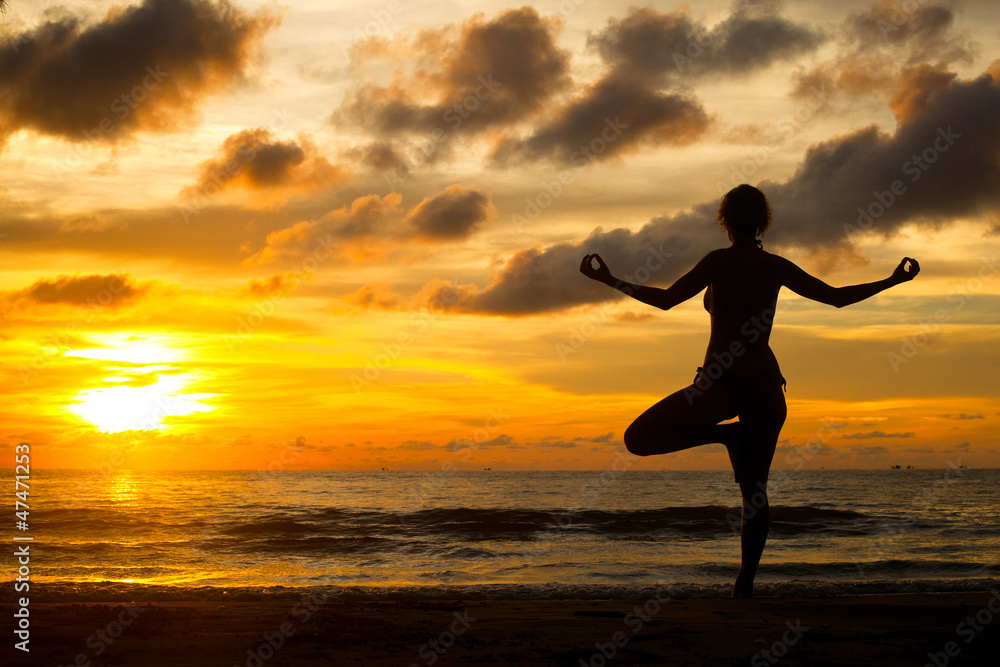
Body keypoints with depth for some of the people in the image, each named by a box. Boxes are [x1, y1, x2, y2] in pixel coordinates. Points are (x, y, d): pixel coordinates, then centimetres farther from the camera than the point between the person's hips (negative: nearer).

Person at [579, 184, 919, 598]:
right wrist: (893, 281, 24)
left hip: (721, 382, -5)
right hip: (765, 382, 5)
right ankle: (745, 586, 1)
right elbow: (837, 297, 12)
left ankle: (729, 434, -8)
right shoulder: (776, 267, 7)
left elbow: (666, 299, -8)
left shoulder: (720, 261, -5)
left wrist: (610, 282, 1)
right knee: (754, 490, 8)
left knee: (638, 438, 4)